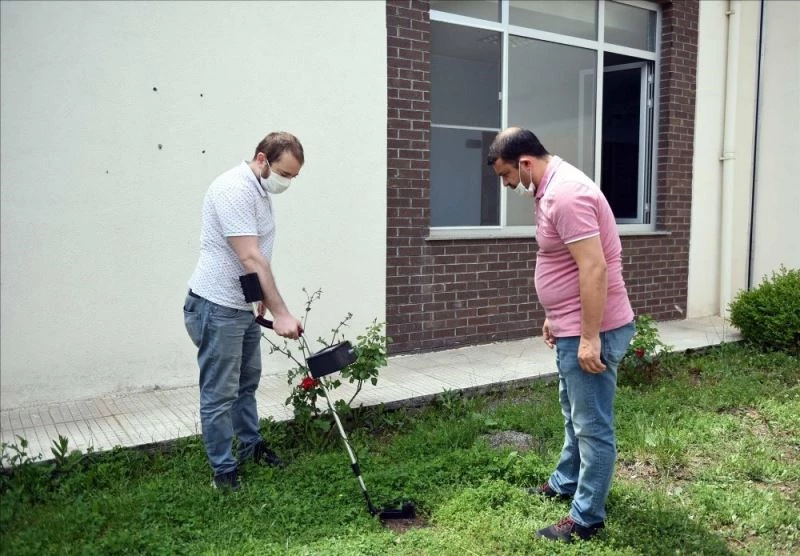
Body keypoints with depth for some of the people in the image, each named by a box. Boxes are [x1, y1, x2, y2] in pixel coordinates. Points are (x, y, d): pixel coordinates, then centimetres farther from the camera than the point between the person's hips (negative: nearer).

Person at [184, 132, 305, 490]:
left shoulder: (260, 190, 10)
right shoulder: (235, 189, -22)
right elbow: (250, 259, -28)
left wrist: (265, 299, 18)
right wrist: (281, 313, -28)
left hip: (243, 305, 10)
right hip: (217, 308, -10)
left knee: (247, 382, 21)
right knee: (220, 394, 0)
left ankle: (251, 447, 38)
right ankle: (224, 472, 12)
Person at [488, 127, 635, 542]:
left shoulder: (566, 194, -23)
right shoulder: (551, 189, 11)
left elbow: (594, 268, -27)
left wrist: (590, 337, -25)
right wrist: (555, 317, 23)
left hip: (593, 331, -11)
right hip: (572, 327, 11)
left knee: (593, 425, 2)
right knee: (574, 413, 25)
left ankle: (587, 517, 16)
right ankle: (566, 483, 43)